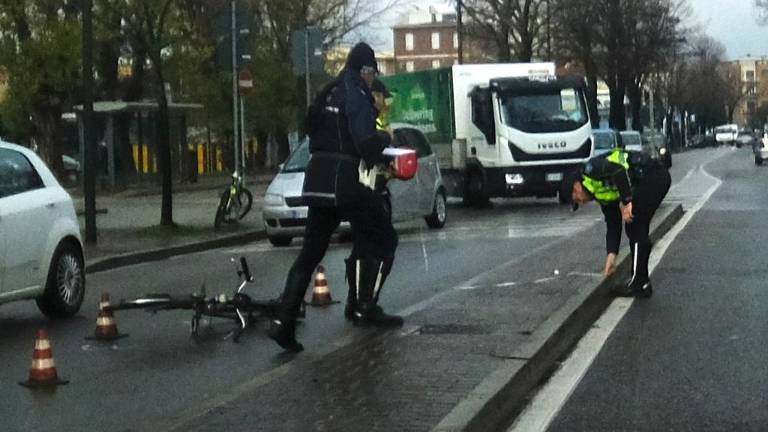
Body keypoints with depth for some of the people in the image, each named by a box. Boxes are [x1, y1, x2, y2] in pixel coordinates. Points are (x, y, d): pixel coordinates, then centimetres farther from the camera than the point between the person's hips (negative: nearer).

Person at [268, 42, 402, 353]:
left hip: (319, 178, 8)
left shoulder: (329, 94, 17)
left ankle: (284, 322, 0)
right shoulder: (357, 95, -9)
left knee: (311, 251, 8)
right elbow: (366, 142, -21)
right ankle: (365, 307, 8)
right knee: (383, 240, 10)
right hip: (346, 179, -8)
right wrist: (386, 138, 1)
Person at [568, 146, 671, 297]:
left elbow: (618, 170, -22)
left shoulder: (591, 169, -2)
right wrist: (611, 255, 18)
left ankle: (639, 285, 1)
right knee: (637, 229, 15)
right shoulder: (603, 194, 22)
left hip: (651, 176, -10)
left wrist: (626, 202, -19)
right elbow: (613, 226, 21)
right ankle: (641, 281, 21)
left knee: (635, 228, -4)